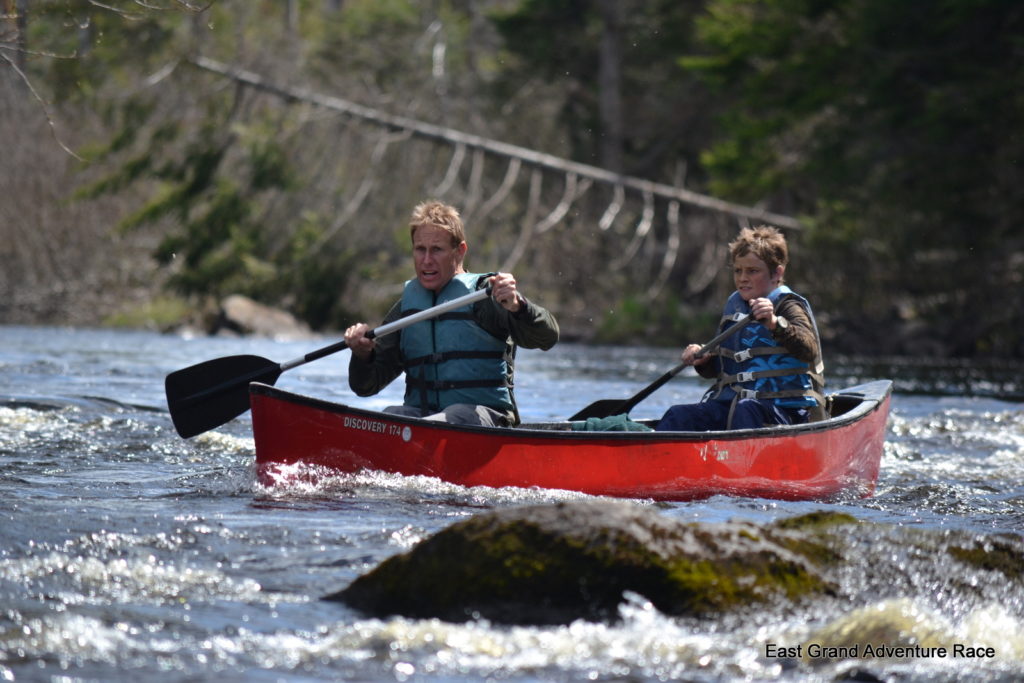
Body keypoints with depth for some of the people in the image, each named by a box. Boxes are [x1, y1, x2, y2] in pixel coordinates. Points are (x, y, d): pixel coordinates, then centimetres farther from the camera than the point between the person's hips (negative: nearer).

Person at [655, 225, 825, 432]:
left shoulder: (788, 306, -3)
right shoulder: (733, 305, 17)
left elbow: (809, 350, -25)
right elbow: (718, 368, 28)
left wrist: (775, 324, -41)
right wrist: (703, 360, 4)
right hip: (729, 403, 6)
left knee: (746, 411, -39)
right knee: (678, 416, -17)